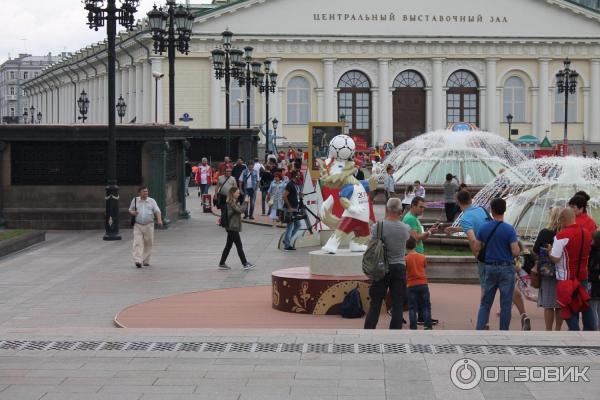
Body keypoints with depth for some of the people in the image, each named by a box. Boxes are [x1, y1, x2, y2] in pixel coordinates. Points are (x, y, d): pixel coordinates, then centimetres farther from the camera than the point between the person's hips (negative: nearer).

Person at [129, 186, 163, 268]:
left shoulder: (152, 201, 6)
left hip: (149, 225, 1)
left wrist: (159, 220, -18)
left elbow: (157, 211, -2)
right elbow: (130, 210, 17)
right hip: (138, 225, -1)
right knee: (138, 243, -12)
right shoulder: (135, 200, 7)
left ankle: (146, 261, 19)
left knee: (148, 243, 6)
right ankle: (138, 261, -19)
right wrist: (133, 213, -7)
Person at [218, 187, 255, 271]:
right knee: (239, 246, -6)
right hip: (232, 227, -10)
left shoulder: (233, 202, 14)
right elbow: (240, 210, -23)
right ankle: (245, 264, -4)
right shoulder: (231, 203, -16)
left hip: (231, 227, 10)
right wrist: (245, 203, -19)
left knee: (228, 246, 13)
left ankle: (222, 264, 16)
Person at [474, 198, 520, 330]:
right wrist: (519, 248, 6)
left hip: (490, 268, 3)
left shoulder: (483, 228, -1)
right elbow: (515, 252, -16)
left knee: (485, 303, 11)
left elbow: (477, 248, 4)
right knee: (506, 304, 4)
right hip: (506, 268, -3)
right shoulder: (509, 229, -13)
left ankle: (479, 330, 2)